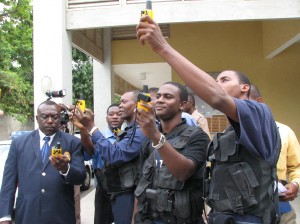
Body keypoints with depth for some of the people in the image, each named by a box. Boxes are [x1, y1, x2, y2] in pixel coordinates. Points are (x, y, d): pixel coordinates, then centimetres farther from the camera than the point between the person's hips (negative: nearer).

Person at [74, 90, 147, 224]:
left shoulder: (140, 130, -17)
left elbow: (115, 155, -25)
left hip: (127, 195, -10)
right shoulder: (127, 131, 16)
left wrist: (91, 127, -21)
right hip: (117, 194, 10)